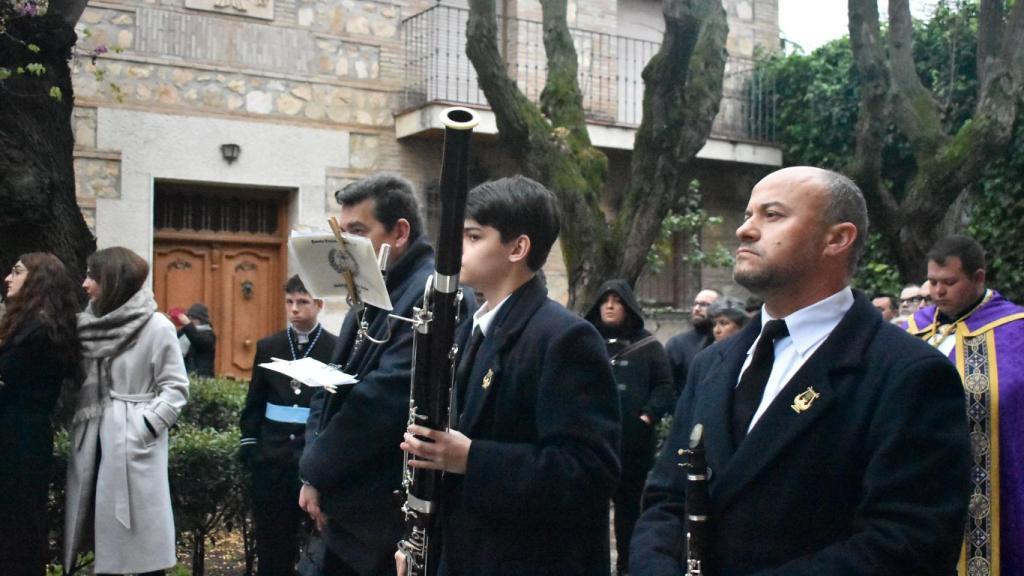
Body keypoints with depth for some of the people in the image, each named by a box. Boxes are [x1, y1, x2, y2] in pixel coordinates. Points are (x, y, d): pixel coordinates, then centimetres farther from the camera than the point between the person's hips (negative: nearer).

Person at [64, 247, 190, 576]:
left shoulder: (156, 327, -8)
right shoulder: (88, 325, 10)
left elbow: (175, 388, -8)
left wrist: (144, 426, -15)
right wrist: (74, 424, 3)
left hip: (133, 444, -6)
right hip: (92, 440, 6)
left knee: (141, 532, -1)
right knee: (100, 525, 12)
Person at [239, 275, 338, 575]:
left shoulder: (337, 349, -2)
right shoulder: (268, 347, 9)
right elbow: (254, 402, 12)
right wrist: (248, 446, 5)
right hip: (272, 458, 3)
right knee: (271, 539, 10)